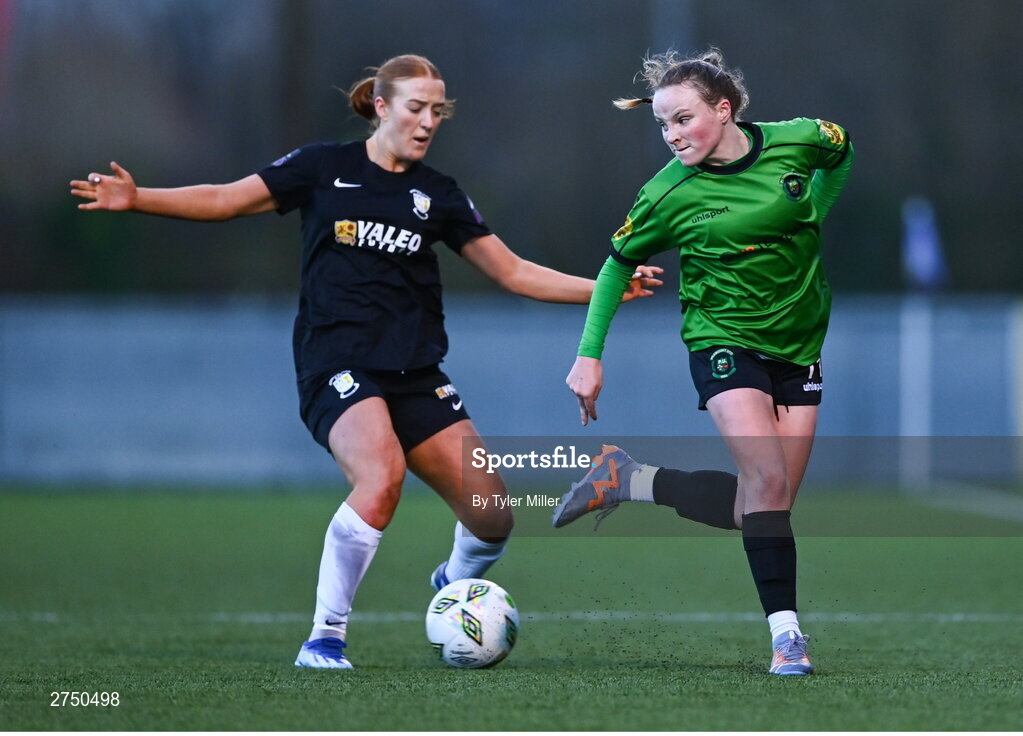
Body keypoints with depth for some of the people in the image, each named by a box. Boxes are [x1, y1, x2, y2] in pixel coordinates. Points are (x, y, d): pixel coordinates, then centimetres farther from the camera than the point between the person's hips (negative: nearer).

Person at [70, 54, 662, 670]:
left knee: (492, 518, -6)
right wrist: (137, 198, -6)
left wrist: (605, 288, 6)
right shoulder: (325, 167, 5)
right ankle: (325, 638, -19)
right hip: (336, 361, -4)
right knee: (382, 475, -33)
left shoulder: (439, 194, 13)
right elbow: (224, 200, 6)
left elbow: (514, 272, 15)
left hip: (416, 372, 4)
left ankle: (454, 583, 32)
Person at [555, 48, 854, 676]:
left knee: (769, 503, 3)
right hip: (724, 338, -4)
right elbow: (619, 264, 1)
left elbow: (841, 153, 14)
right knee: (768, 481, -23)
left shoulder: (797, 141, -10)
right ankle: (786, 632, -17)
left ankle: (629, 481, 18)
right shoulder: (669, 194, -14)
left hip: (799, 344, 4)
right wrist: (589, 354, -2)